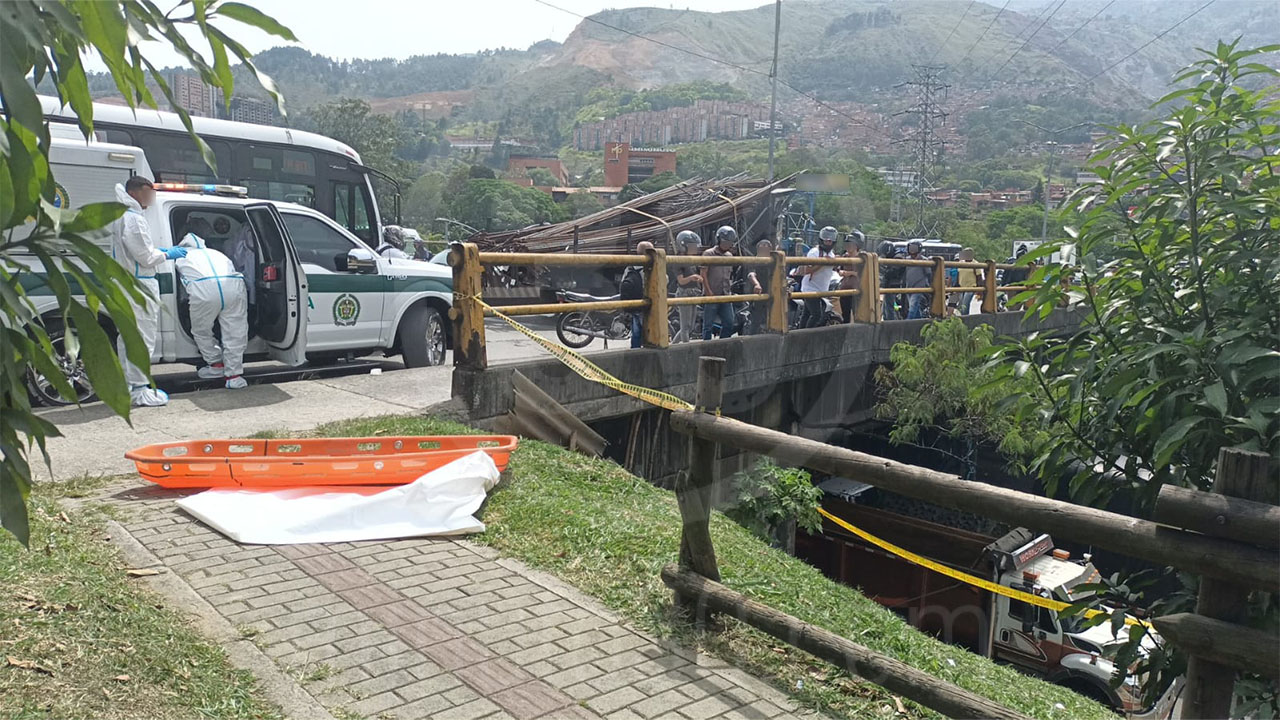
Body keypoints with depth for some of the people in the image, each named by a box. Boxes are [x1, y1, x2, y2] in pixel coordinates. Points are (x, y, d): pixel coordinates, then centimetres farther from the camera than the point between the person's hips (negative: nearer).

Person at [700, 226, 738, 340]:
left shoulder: (729, 256, 15)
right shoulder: (709, 254, -4)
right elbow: (703, 274, -9)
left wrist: (730, 291, 15)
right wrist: (709, 292, -15)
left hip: (725, 296, 6)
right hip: (711, 296, -6)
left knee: (729, 323, 5)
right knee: (708, 325, -2)